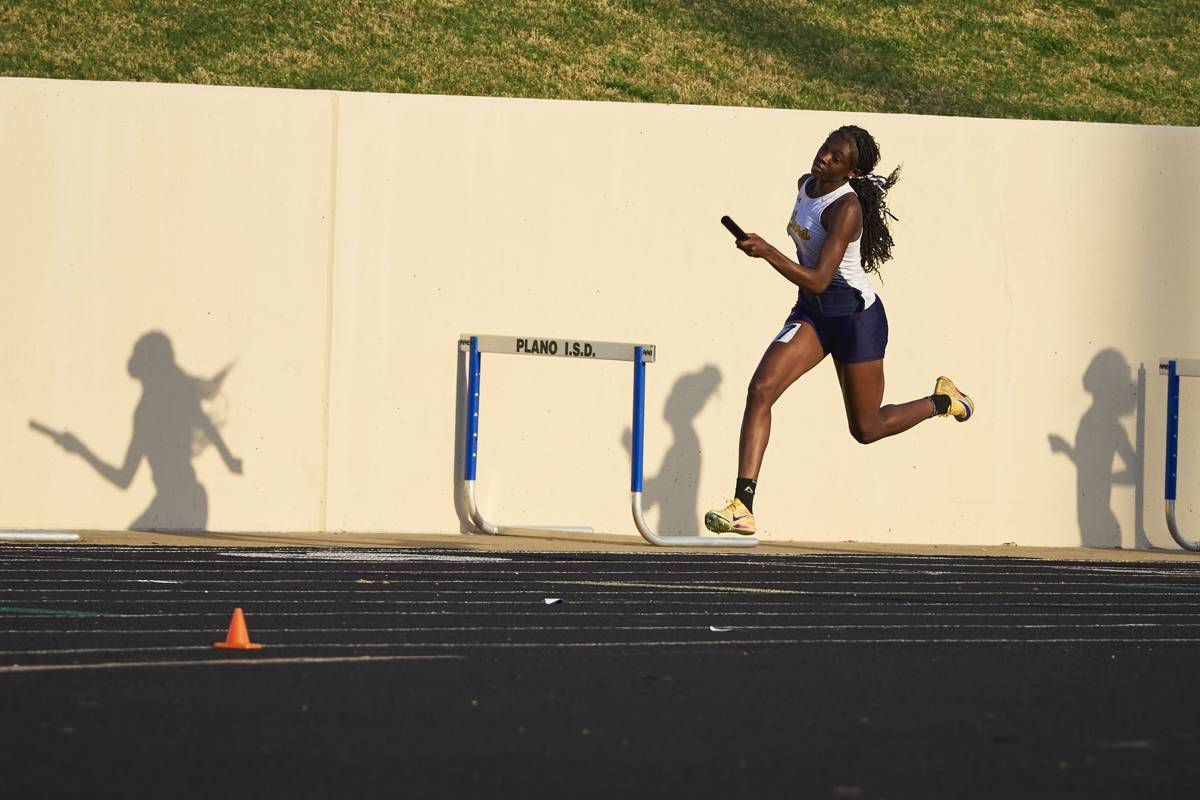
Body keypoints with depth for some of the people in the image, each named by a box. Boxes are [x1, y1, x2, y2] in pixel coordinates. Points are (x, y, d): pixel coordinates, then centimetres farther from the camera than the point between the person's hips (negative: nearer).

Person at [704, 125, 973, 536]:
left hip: (856, 316, -7)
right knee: (760, 389, -15)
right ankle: (743, 507, -20)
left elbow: (818, 281, -33)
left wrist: (768, 253, -43)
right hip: (811, 313, 7)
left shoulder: (846, 208, -25)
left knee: (866, 428, 7)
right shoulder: (806, 185, 0)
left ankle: (942, 400, 37)